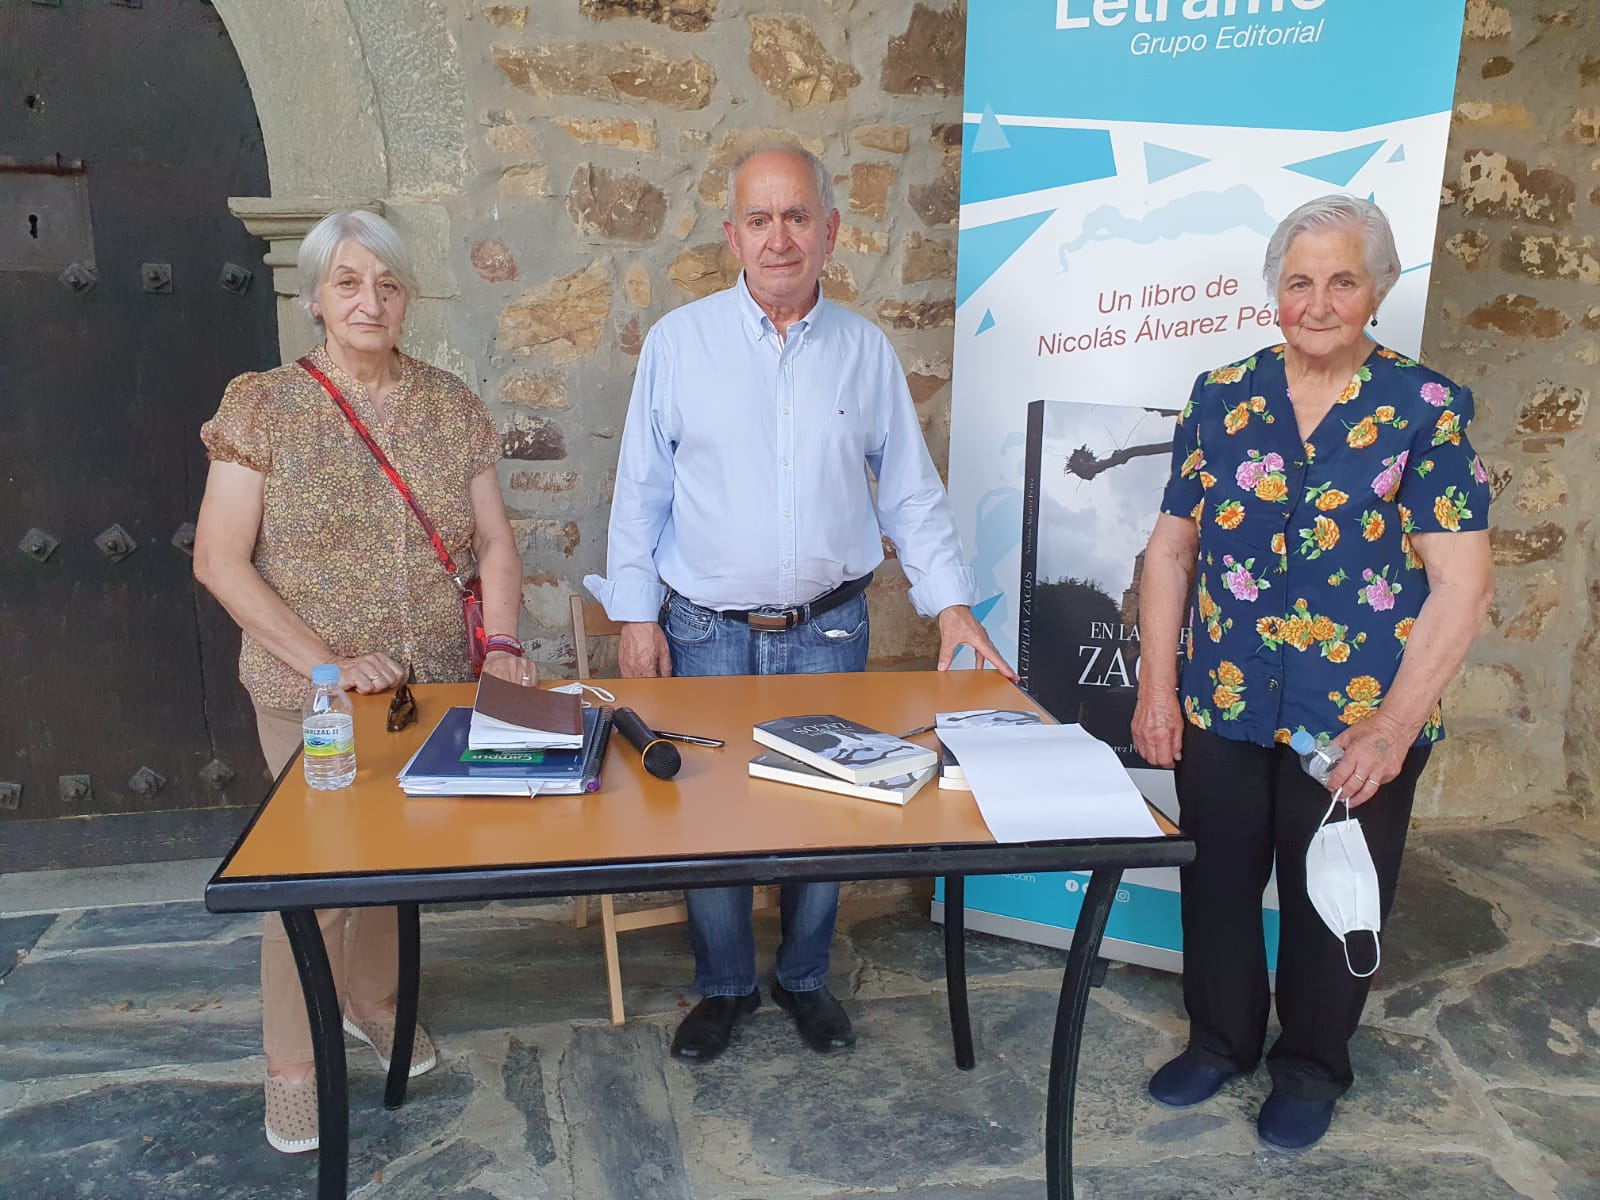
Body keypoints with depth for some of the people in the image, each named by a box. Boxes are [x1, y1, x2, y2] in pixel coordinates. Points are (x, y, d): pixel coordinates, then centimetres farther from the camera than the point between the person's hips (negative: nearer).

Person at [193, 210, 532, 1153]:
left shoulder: (452, 405, 3)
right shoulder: (263, 407, -7)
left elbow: (494, 540, 4)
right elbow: (219, 560, -10)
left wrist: (502, 641, -10)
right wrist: (327, 661, -17)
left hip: (437, 683, 3)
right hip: (310, 692, -3)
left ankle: (374, 999, 42)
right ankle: (293, 1063, 27)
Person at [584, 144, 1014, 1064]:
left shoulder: (866, 349, 3)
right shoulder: (680, 341, -1)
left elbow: (911, 488, 7)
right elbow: (642, 489, 1)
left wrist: (950, 599, -1)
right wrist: (637, 616, -3)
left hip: (829, 630, 1)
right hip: (706, 630, -1)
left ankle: (805, 978, 33)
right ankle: (725, 986, 29)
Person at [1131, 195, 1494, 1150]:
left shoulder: (1428, 410, -6)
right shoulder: (1224, 397, 2)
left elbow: (1463, 584, -10)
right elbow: (1172, 547, 4)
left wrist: (1393, 725, -16)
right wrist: (1156, 684, -2)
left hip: (1358, 719, -2)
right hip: (1220, 706, 3)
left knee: (1330, 900, 14)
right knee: (1217, 882, 15)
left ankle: (1311, 1067, 40)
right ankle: (1221, 1040, 41)